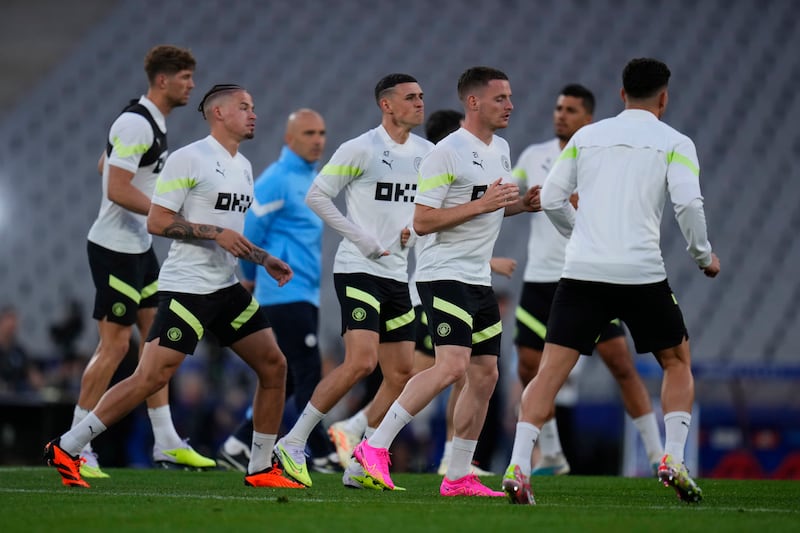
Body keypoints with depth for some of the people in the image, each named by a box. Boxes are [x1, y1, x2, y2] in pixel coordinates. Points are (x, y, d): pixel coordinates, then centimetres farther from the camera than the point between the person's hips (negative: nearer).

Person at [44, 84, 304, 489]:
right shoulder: (189, 159, -10)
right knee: (152, 377, -15)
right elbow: (156, 221, -14)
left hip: (226, 288, 9)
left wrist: (264, 260, 15)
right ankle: (65, 449, -8)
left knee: (274, 365, 5)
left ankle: (261, 469, 14)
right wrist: (215, 233, -20)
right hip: (186, 286, -9)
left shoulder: (243, 166, 17)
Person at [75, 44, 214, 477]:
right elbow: (117, 189, -25)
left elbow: (106, 165, 24)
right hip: (115, 248, -10)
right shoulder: (136, 124, -19)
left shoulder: (152, 121, 12)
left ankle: (166, 443, 14)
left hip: (139, 246, 10)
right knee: (114, 345, -7)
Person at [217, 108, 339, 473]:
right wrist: (251, 277, 2)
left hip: (306, 293, 9)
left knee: (289, 378, 9)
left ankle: (238, 446, 15)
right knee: (308, 375, -9)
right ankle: (322, 456, -6)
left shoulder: (311, 179, 16)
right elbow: (250, 232, -12)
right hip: (286, 293, -9)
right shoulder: (277, 180, -12)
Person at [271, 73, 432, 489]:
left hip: (397, 275, 8)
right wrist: (361, 239, -12)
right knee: (361, 361, -19)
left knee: (401, 373, 2)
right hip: (358, 270, -7)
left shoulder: (426, 153, 11)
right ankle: (293, 443, -8)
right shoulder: (361, 149, -9)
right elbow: (316, 196, -8)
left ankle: (359, 466, 9)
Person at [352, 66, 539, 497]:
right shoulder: (447, 153, -13)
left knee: (485, 375, 7)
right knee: (452, 367, -22)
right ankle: (375, 447, -17)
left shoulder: (501, 150, 14)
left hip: (479, 280, 9)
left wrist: (523, 203, 9)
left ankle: (458, 477, 13)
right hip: (444, 274, -9)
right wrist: (481, 205, -21)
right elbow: (422, 221, -16)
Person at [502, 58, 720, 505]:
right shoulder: (675, 143, 4)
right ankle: (673, 460, 4)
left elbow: (551, 199, 12)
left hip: (582, 269, 2)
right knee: (678, 362, 18)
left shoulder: (586, 136, 13)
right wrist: (704, 256, 6)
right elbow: (688, 203, -10)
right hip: (642, 274, -2)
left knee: (551, 371, 0)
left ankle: (519, 468, -15)